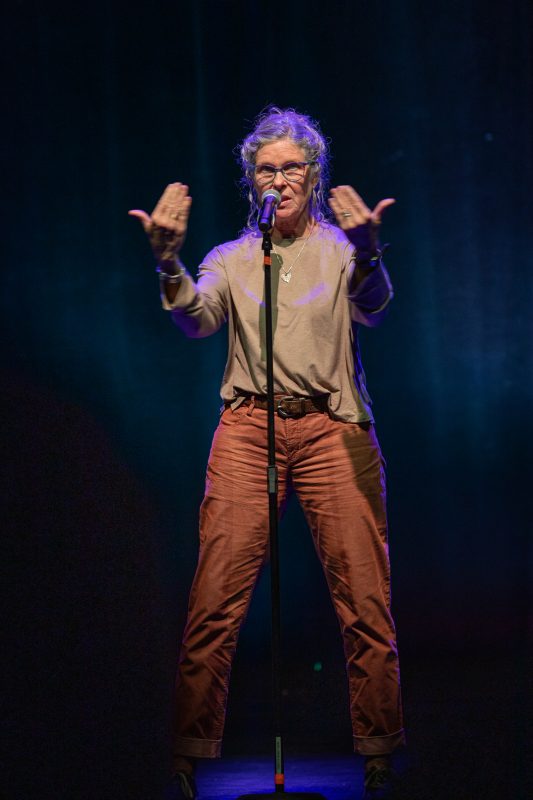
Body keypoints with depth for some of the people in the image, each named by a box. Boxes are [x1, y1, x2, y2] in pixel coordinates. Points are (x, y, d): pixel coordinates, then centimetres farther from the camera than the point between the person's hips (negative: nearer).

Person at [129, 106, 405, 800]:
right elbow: (195, 319, -2)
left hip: (334, 429, -1)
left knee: (366, 603, -5)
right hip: (248, 429, 1)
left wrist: (367, 255, -32)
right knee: (214, 602, -7)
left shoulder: (342, 249, 12)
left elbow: (372, 308, -9)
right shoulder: (232, 258, 17)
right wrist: (168, 261, -23)